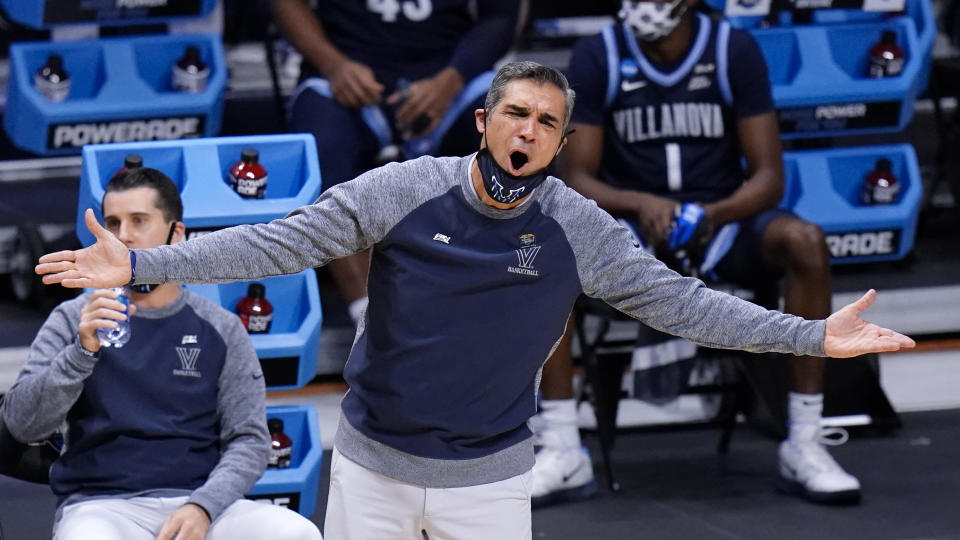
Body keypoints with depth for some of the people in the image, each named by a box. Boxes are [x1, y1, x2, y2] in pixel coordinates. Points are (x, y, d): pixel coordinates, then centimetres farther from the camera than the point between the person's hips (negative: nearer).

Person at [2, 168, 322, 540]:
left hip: (201, 505, 2)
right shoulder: (73, 321, 9)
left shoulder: (222, 330, 11)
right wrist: (82, 352, -16)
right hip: (100, 505, -2)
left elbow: (248, 440, 6)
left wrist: (202, 507, -12)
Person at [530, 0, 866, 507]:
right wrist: (641, 204, -26)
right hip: (630, 224, 0)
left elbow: (768, 175, -6)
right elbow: (576, 179, -6)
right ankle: (562, 454, -27)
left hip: (722, 219, 0)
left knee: (805, 242, -31)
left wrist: (715, 215, -27)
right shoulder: (596, 57, -3)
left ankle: (804, 447, -25)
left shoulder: (734, 50, -3)